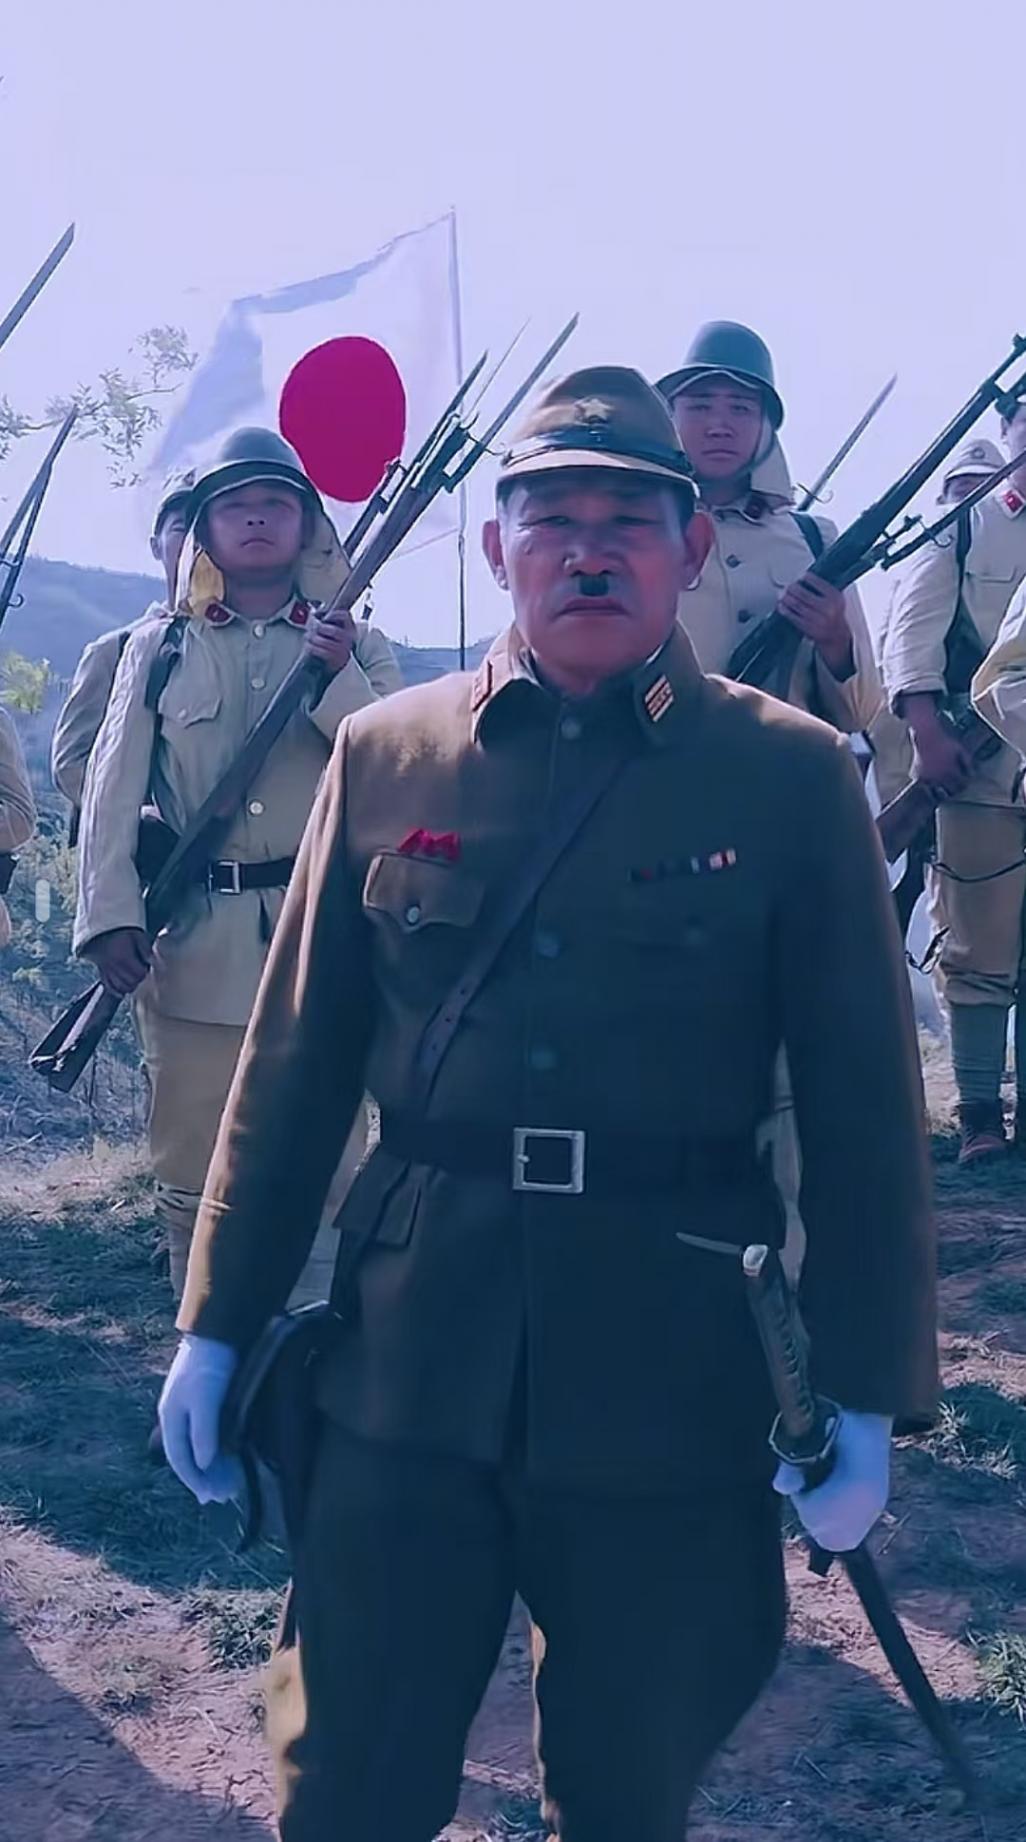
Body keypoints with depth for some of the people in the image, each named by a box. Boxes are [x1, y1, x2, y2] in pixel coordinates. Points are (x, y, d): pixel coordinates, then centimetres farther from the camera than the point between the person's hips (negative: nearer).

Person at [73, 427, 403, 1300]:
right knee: (191, 1170, 7)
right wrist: (111, 914, -9)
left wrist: (338, 680, -15)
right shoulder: (157, 648, 9)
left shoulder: (358, 646, 8)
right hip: (194, 943, 1)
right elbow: (113, 787, 3)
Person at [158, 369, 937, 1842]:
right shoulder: (384, 756, 4)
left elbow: (865, 1104, -1)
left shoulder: (793, 775, -2)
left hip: (676, 1372, -1)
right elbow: (296, 1060, 7)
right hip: (408, 1355, 1)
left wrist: (869, 1390, -3)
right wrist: (217, 1322, 7)